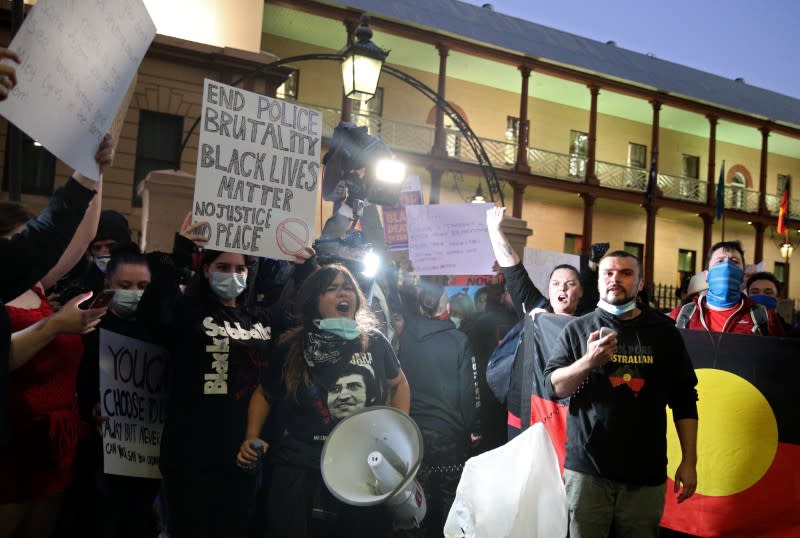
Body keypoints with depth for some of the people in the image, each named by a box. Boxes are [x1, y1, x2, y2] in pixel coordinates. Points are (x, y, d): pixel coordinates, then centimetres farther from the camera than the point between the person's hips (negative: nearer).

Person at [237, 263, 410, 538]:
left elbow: (398, 383, 16)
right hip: (299, 466, -1)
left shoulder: (374, 342, -2)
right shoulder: (294, 347, -3)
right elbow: (265, 393, 11)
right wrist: (252, 438, -3)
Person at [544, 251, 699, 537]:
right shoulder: (577, 329, 3)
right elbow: (554, 386, -5)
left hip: (646, 472, 1)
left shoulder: (663, 331, 6)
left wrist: (689, 461, 3)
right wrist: (588, 361, -22)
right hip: (588, 468, -1)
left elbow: (684, 400, 7)